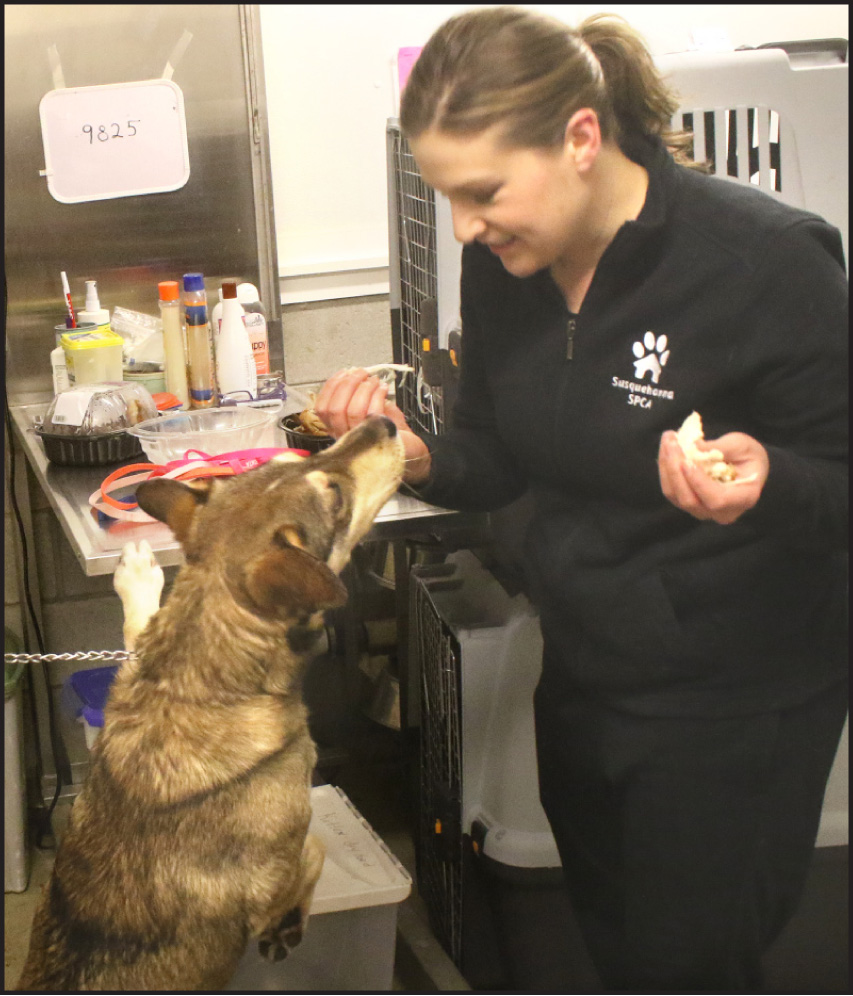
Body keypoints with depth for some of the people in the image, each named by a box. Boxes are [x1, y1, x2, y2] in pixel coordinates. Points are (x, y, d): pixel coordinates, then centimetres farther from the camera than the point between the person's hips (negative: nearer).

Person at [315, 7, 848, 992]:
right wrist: (413, 456, -15)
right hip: (581, 680, 6)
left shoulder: (768, 260, -23)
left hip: (734, 706, -6)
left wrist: (762, 483, -37)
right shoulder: (503, 265, -5)